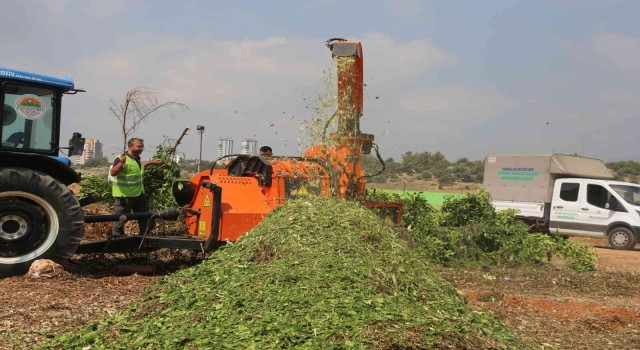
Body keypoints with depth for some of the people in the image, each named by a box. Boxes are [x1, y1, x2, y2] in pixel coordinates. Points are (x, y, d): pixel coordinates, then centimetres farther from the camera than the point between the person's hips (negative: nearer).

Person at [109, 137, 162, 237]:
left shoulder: (137, 158, 10)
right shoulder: (122, 158, -17)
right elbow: (112, 173, -27)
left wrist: (152, 162, 34)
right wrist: (121, 163, -40)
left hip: (139, 194, 9)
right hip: (124, 195, -9)